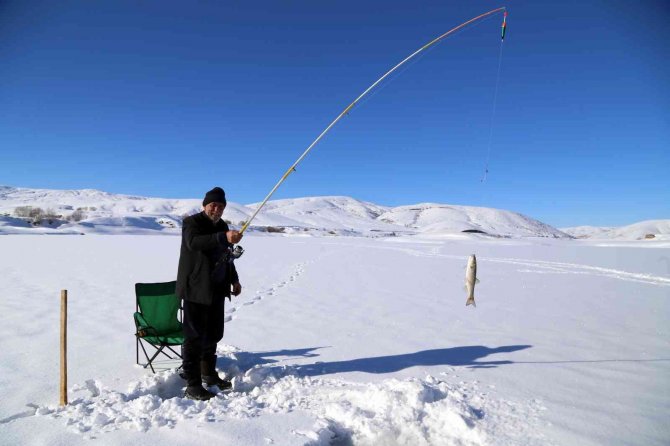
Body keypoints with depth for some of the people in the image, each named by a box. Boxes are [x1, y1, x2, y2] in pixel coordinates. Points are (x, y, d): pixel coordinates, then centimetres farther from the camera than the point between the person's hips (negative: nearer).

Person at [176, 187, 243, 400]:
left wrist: (234, 280, 22)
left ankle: (209, 374, 33)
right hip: (196, 289, -8)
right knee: (195, 336, -4)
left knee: (213, 334, 16)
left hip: (217, 289, 8)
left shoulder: (222, 226, 13)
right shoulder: (192, 222, -11)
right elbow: (194, 242, -34)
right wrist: (224, 237, -45)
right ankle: (192, 385, 5)